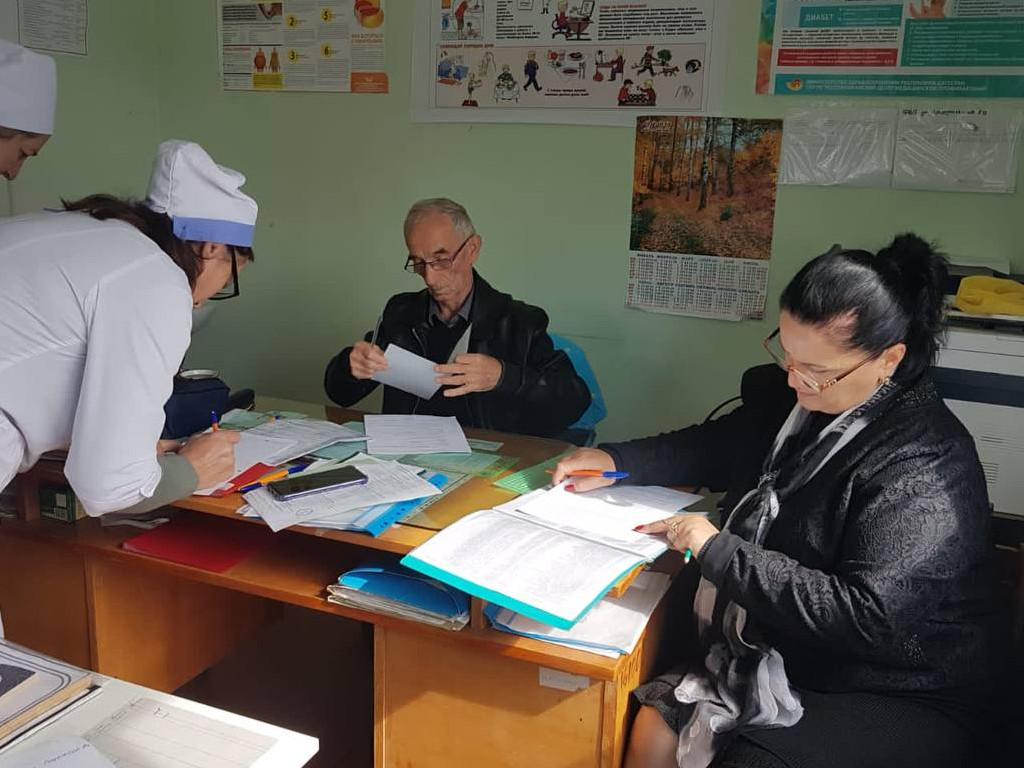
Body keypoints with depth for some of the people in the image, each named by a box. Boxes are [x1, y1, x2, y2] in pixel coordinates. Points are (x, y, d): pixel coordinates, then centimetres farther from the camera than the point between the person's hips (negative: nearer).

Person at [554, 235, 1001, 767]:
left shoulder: (925, 465, -24)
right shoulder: (801, 402, 1)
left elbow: (868, 615, -30)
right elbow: (714, 447, 19)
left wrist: (717, 552, -26)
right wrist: (619, 461, 4)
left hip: (892, 699, -7)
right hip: (777, 654, 7)